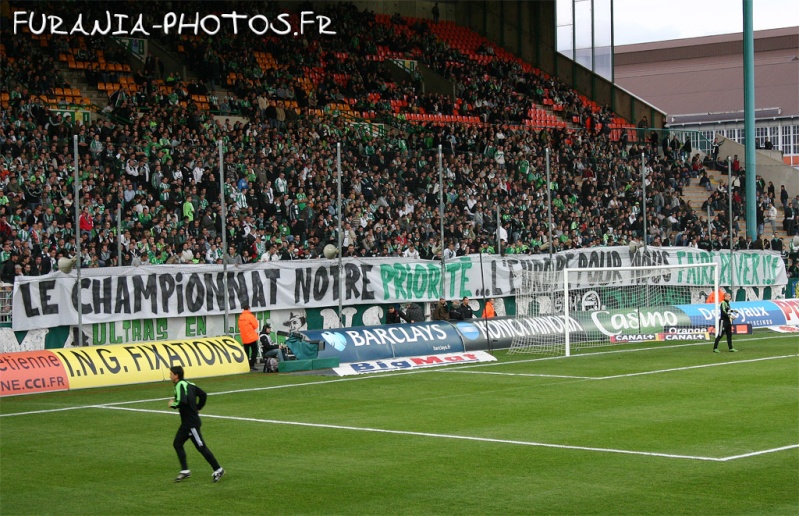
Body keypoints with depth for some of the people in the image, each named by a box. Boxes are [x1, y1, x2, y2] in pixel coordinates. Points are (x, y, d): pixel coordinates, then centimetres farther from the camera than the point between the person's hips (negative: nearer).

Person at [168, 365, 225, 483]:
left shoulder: (180, 385, -18)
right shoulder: (188, 384, 10)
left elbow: (182, 402, -32)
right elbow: (203, 394, 16)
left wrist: (172, 404, -14)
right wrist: (198, 408, 18)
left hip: (191, 423, -10)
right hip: (186, 423, 10)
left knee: (201, 447, -3)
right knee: (177, 444, 12)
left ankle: (218, 470, 5)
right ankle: (185, 471, 14)